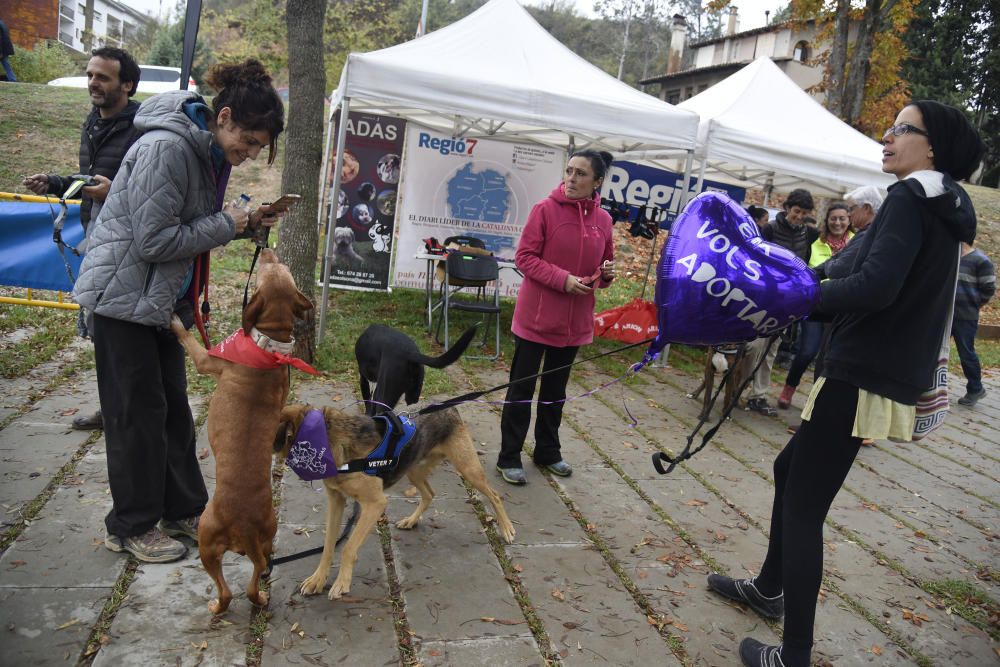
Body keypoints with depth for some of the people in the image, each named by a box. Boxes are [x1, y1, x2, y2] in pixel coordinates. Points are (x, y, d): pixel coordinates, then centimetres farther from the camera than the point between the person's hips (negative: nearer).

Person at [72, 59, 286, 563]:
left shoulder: (209, 152, 6)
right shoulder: (166, 148, -23)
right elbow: (154, 240, -25)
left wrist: (244, 222, -2)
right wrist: (226, 225, -18)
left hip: (162, 295, 9)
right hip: (124, 293, -9)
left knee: (173, 406, 13)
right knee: (138, 411, 0)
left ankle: (182, 509, 25)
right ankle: (131, 526, 15)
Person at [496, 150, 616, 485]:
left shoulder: (603, 219, 3)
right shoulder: (545, 209, -10)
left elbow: (604, 263, 16)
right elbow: (525, 256, -12)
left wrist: (607, 273, -8)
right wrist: (563, 279, -23)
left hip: (575, 320, 5)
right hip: (536, 315, -4)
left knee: (556, 388, 18)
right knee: (521, 386, 4)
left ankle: (548, 451, 33)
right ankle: (509, 458, 15)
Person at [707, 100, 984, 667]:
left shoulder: (910, 197, -12)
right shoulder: (945, 209, 17)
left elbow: (875, 286, -27)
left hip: (865, 376, -10)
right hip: (891, 371, 10)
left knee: (804, 506, -7)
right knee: (790, 467, 23)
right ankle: (769, 589, 39)